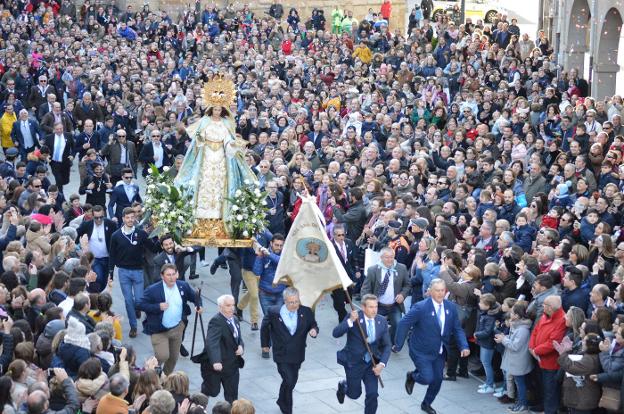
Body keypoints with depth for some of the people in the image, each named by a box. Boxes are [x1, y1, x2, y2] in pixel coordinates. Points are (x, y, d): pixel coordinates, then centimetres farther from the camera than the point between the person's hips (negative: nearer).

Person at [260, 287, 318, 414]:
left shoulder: (306, 312, -10)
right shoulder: (274, 312, -14)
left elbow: (313, 326, 4)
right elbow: (264, 327, 4)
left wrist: (314, 330, -20)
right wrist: (265, 344, 12)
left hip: (298, 355, 4)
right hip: (282, 355, -4)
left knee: (292, 381, 18)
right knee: (289, 381, -11)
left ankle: (282, 401, 45)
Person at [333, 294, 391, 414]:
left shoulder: (382, 321, -5)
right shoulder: (353, 317, -16)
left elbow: (387, 345, -1)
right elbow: (335, 333, -24)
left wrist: (382, 364, -14)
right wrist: (350, 321, -38)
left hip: (371, 363, 3)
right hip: (354, 362, -3)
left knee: (373, 394, -3)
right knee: (355, 394, 11)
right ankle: (343, 385, 45)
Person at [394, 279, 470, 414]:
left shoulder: (451, 307, -4)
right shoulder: (421, 307, -21)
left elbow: (457, 329, 1)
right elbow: (404, 324, -17)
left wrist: (464, 346, -14)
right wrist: (398, 345, -16)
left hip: (440, 352, 5)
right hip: (422, 351, -5)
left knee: (437, 380, 11)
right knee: (427, 378, -13)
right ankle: (412, 376, 23)